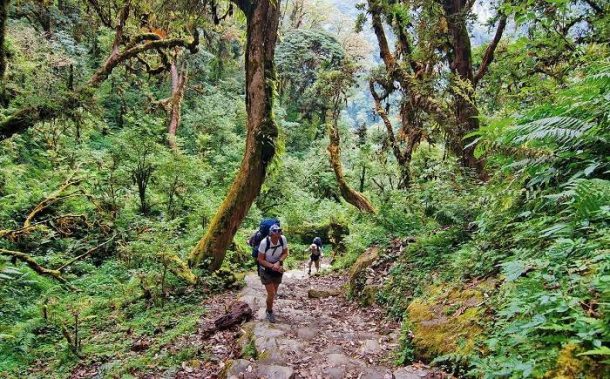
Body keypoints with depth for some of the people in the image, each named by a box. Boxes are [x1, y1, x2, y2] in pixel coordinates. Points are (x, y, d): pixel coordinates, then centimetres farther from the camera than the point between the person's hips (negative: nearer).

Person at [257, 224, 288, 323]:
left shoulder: (283, 239, -21)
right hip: (266, 270, -3)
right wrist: (272, 266, -29)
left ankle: (269, 311, 42)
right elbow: (260, 260, -19)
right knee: (271, 294, -7)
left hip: (278, 269, 3)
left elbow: (285, 253, -6)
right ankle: (269, 312, 21)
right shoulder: (264, 242, -29)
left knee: (274, 293, 16)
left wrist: (278, 263, -23)